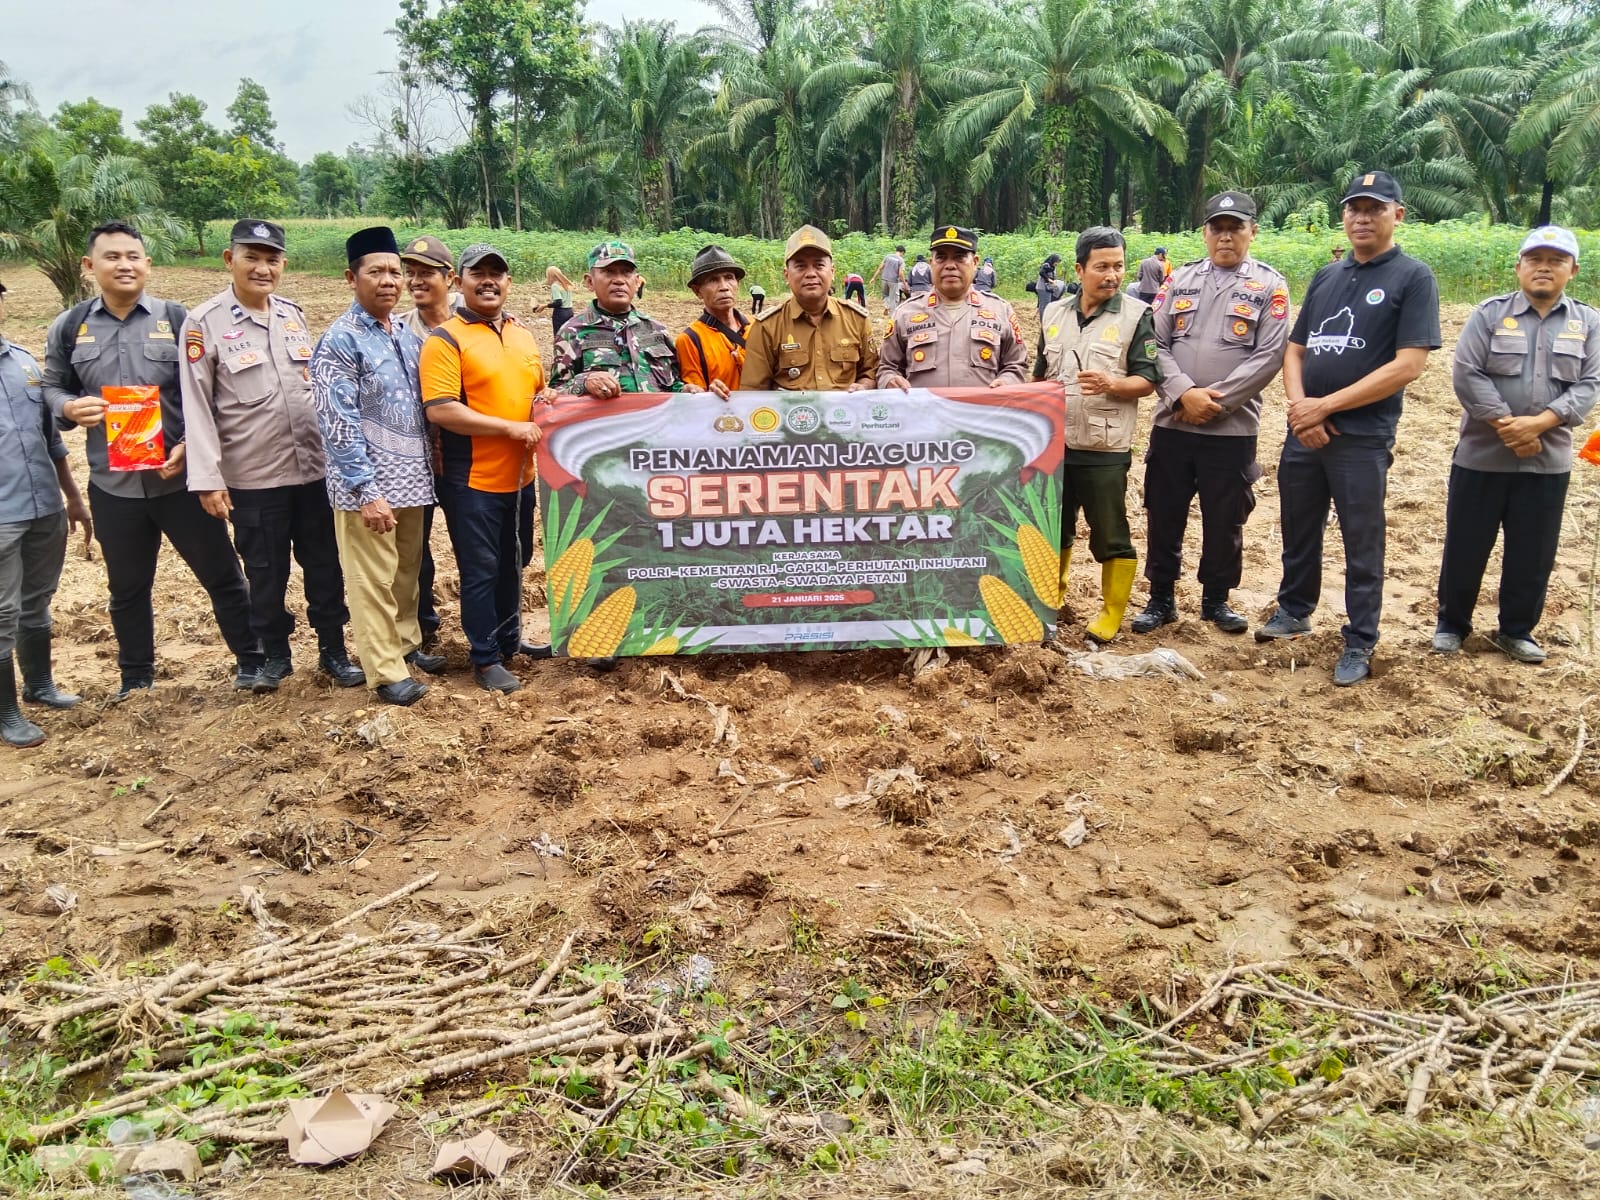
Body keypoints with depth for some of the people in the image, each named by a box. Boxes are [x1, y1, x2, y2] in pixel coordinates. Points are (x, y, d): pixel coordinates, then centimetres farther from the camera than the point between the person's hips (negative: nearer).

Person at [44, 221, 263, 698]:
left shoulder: (176, 319, -2)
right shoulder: (69, 328, 4)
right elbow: (51, 389, 12)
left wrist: (190, 446, -15)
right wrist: (70, 408, -11)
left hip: (181, 478, -2)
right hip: (112, 484, 2)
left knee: (221, 574, 6)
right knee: (127, 586, 16)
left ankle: (250, 659, 22)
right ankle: (135, 673, 33)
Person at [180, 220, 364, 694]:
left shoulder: (294, 315, 8)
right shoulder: (204, 323, -7)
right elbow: (197, 407, -9)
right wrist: (207, 479, -12)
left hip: (314, 469, 4)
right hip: (253, 478, -4)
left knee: (325, 564, 10)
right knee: (265, 571, 9)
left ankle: (333, 649, 24)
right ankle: (275, 654, 26)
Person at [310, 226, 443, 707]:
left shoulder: (406, 334, 9)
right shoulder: (341, 340, -12)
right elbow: (338, 424, -17)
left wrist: (427, 469, 11)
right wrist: (366, 492, -20)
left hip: (412, 478, 7)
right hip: (369, 484, -7)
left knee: (408, 570, 18)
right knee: (373, 580, 2)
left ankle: (406, 644, 35)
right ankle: (385, 673, 11)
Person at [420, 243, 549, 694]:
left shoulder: (522, 333, 11)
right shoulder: (445, 339, -11)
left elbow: (538, 390, 24)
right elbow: (440, 410, -20)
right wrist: (510, 427, -20)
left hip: (519, 475, 7)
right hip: (471, 480, -7)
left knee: (513, 564, 19)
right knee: (481, 570, 1)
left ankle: (509, 640, 35)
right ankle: (485, 659, 13)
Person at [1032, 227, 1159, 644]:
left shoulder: (1136, 316, -5)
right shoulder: (1054, 314, 9)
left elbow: (1147, 381, -9)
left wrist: (1112, 384, -26)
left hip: (1105, 449, -5)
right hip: (1053, 443, 5)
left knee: (1110, 535, 1)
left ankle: (1112, 613, 15)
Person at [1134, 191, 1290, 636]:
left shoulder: (1269, 285, 1)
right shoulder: (1180, 279, 8)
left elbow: (1269, 355, -7)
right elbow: (1155, 344, 1)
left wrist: (1216, 400, -14)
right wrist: (1185, 393, -13)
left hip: (1233, 428, -2)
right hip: (1172, 422, 2)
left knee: (1225, 518, 7)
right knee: (1163, 512, 8)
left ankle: (1216, 599, 24)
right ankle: (1161, 598, 22)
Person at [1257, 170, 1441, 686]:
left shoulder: (1413, 278, -6)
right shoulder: (1327, 276, 12)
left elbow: (1408, 364, -14)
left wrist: (1326, 406, -16)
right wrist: (1298, 403, -6)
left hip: (1362, 437, -5)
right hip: (1303, 432, 6)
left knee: (1362, 544, 4)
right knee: (1298, 529, 17)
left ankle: (1359, 643, 16)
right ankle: (1295, 610, 36)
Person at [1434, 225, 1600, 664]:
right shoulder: (1489, 313, -1)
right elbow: (1466, 374, -10)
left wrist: (1538, 423, -18)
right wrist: (1506, 426, -17)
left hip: (1548, 461, 2)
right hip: (1482, 455, -2)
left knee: (1533, 553, 9)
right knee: (1465, 546, 6)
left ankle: (1516, 630, 25)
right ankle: (1452, 623, 22)